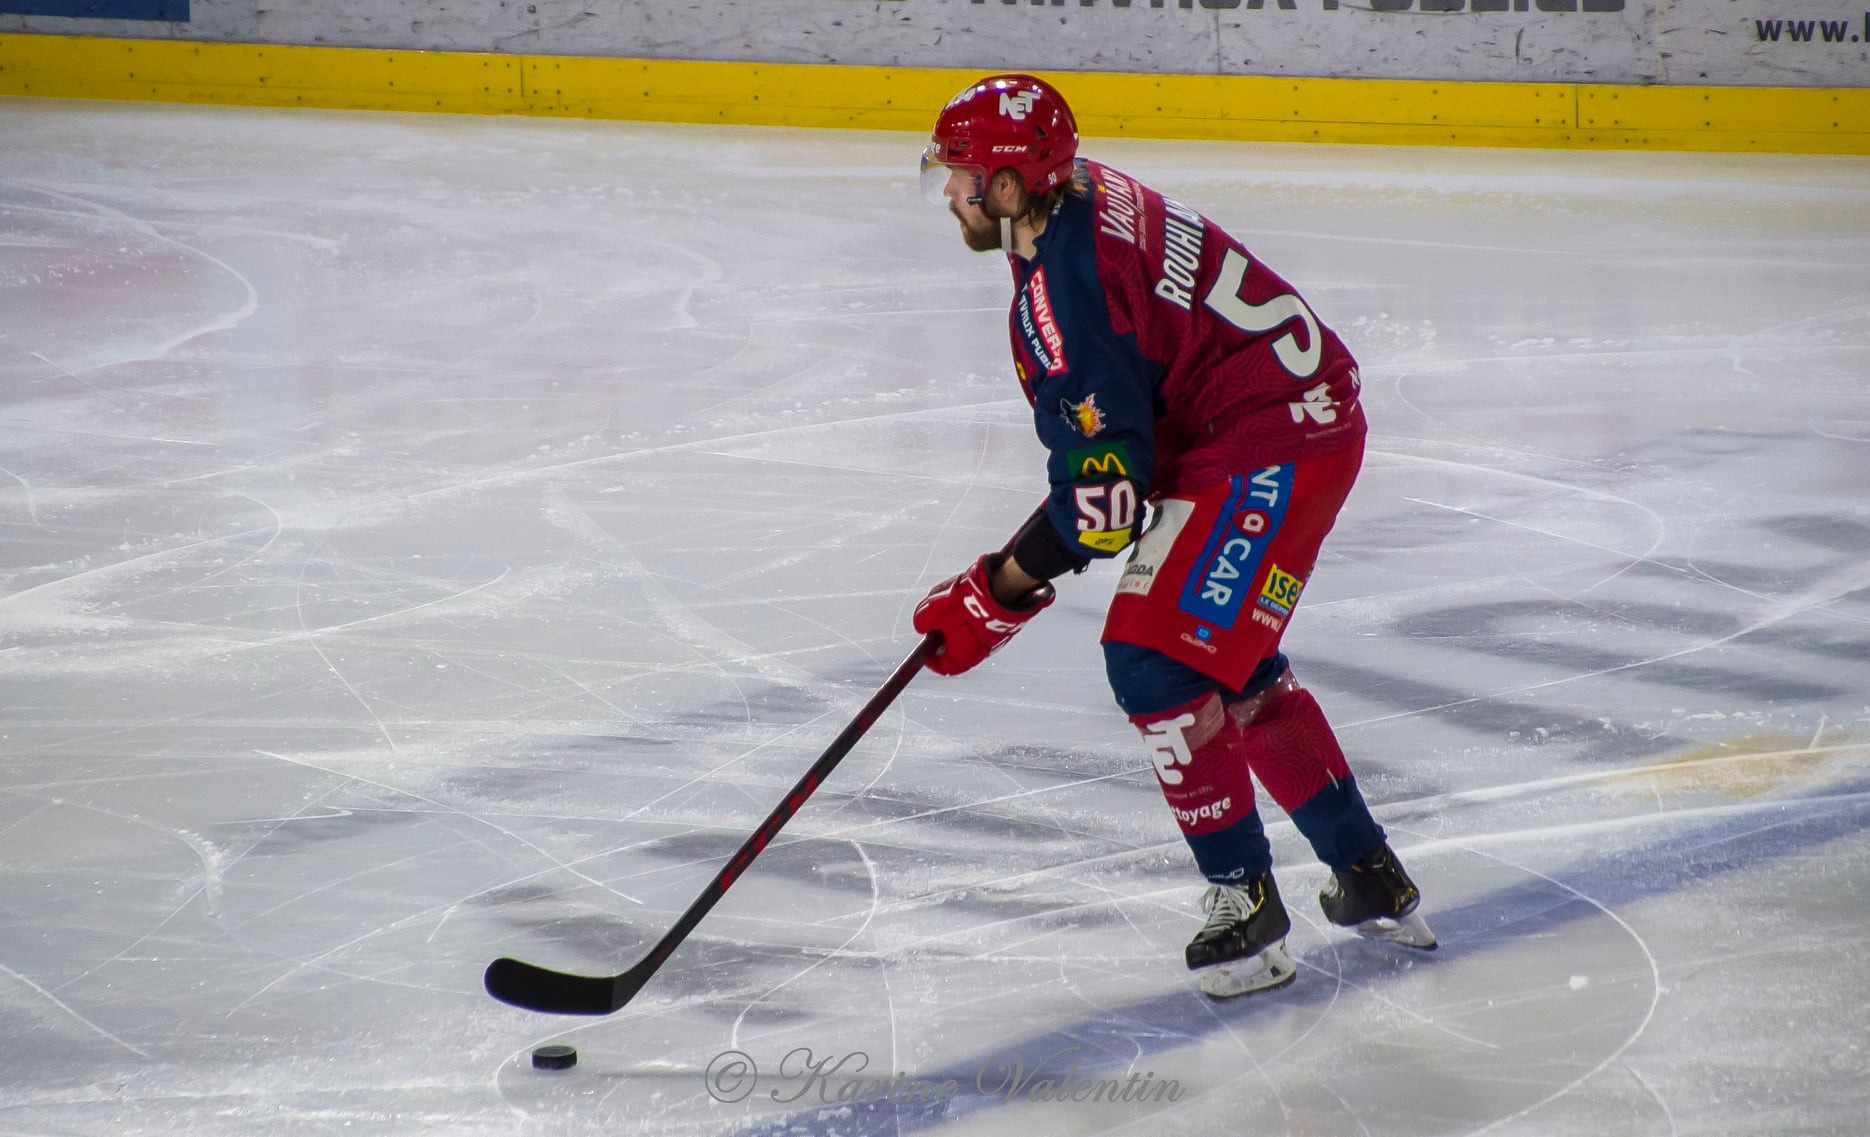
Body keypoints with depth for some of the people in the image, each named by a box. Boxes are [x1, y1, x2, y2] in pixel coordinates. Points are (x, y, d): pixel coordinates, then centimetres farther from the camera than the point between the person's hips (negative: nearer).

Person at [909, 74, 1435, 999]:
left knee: (1155, 664, -12)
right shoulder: (1088, 200, 6)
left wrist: (997, 595, -15)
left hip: (1267, 451, -11)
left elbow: (1105, 493, -24)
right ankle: (1370, 881, 31)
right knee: (1237, 664, 22)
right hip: (1307, 418, 11)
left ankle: (1245, 904, -4)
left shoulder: (1059, 288, -24)